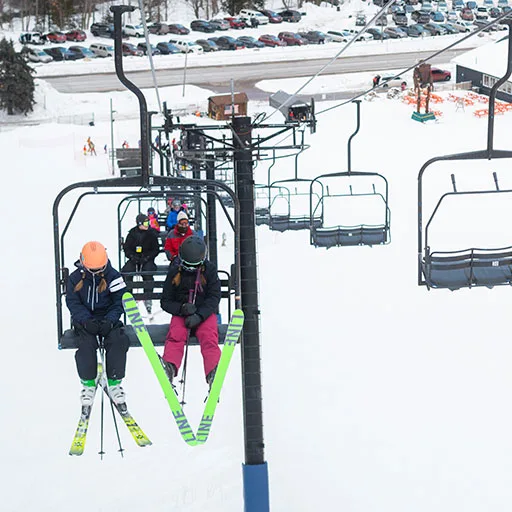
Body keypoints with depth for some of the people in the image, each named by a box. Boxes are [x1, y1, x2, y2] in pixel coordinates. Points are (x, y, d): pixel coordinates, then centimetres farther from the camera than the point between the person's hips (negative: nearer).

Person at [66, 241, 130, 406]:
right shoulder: (75, 278, 0)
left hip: (108, 319, 0)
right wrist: (86, 320, -20)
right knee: (86, 343, -31)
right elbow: (73, 303, -3)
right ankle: (88, 383, -15)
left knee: (118, 340, -28)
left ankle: (114, 382, -14)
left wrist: (109, 321, -20)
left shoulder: (113, 276, -2)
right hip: (84, 320, 0)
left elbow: (119, 302, -3)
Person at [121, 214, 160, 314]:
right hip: (134, 259, 2)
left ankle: (148, 298, -23)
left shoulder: (152, 234, 3)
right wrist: (132, 256, -10)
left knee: (148, 272, -31)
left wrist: (147, 257, -13)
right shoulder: (132, 233, 5)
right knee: (126, 271, -26)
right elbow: (126, 247, 8)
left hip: (147, 260, -2)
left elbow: (156, 249, 3)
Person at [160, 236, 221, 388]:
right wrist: (181, 308, -15)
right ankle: (170, 368, -54)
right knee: (175, 335, -30)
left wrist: (199, 315, -20)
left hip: (205, 314, 0)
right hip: (181, 314, 1)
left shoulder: (209, 270, 3)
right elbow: (165, 301, 7)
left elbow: (214, 298, -3)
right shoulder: (174, 272, 6)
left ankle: (214, 373, -49)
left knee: (209, 338, -29)